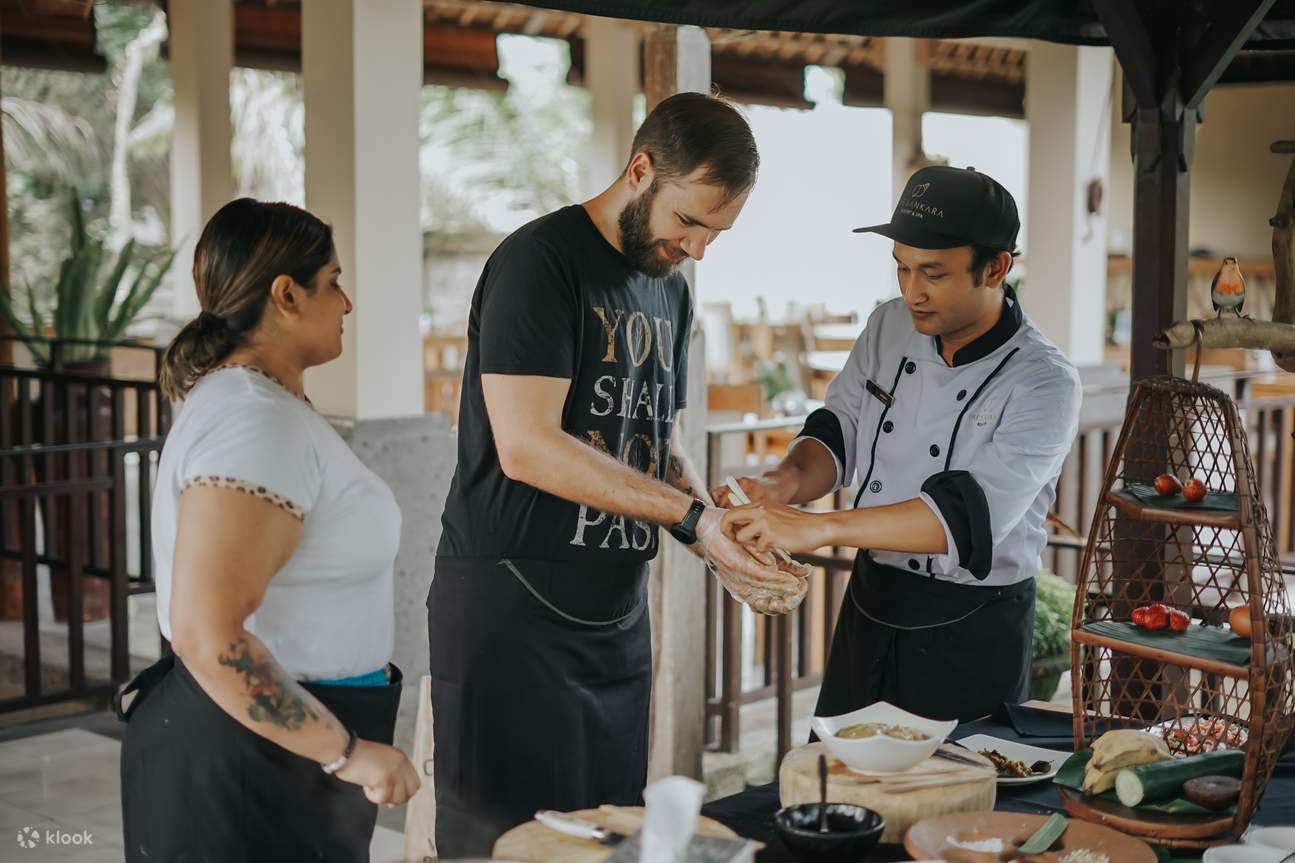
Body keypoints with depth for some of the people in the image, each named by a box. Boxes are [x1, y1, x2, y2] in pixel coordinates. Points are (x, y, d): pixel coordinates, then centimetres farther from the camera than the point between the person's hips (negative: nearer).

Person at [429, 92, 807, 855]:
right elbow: (527, 447, -21)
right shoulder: (541, 262, -12)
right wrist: (695, 515, -21)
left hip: (617, 614, 8)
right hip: (513, 612, -8)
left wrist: (725, 544, -1)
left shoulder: (670, 290, 14)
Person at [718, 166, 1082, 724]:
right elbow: (838, 432, 4)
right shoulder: (890, 328, -1)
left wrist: (815, 528, -39)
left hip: (971, 633, -5)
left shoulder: (1043, 384, -21)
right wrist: (786, 482, -20)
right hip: (870, 605, 6)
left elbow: (972, 514, -32)